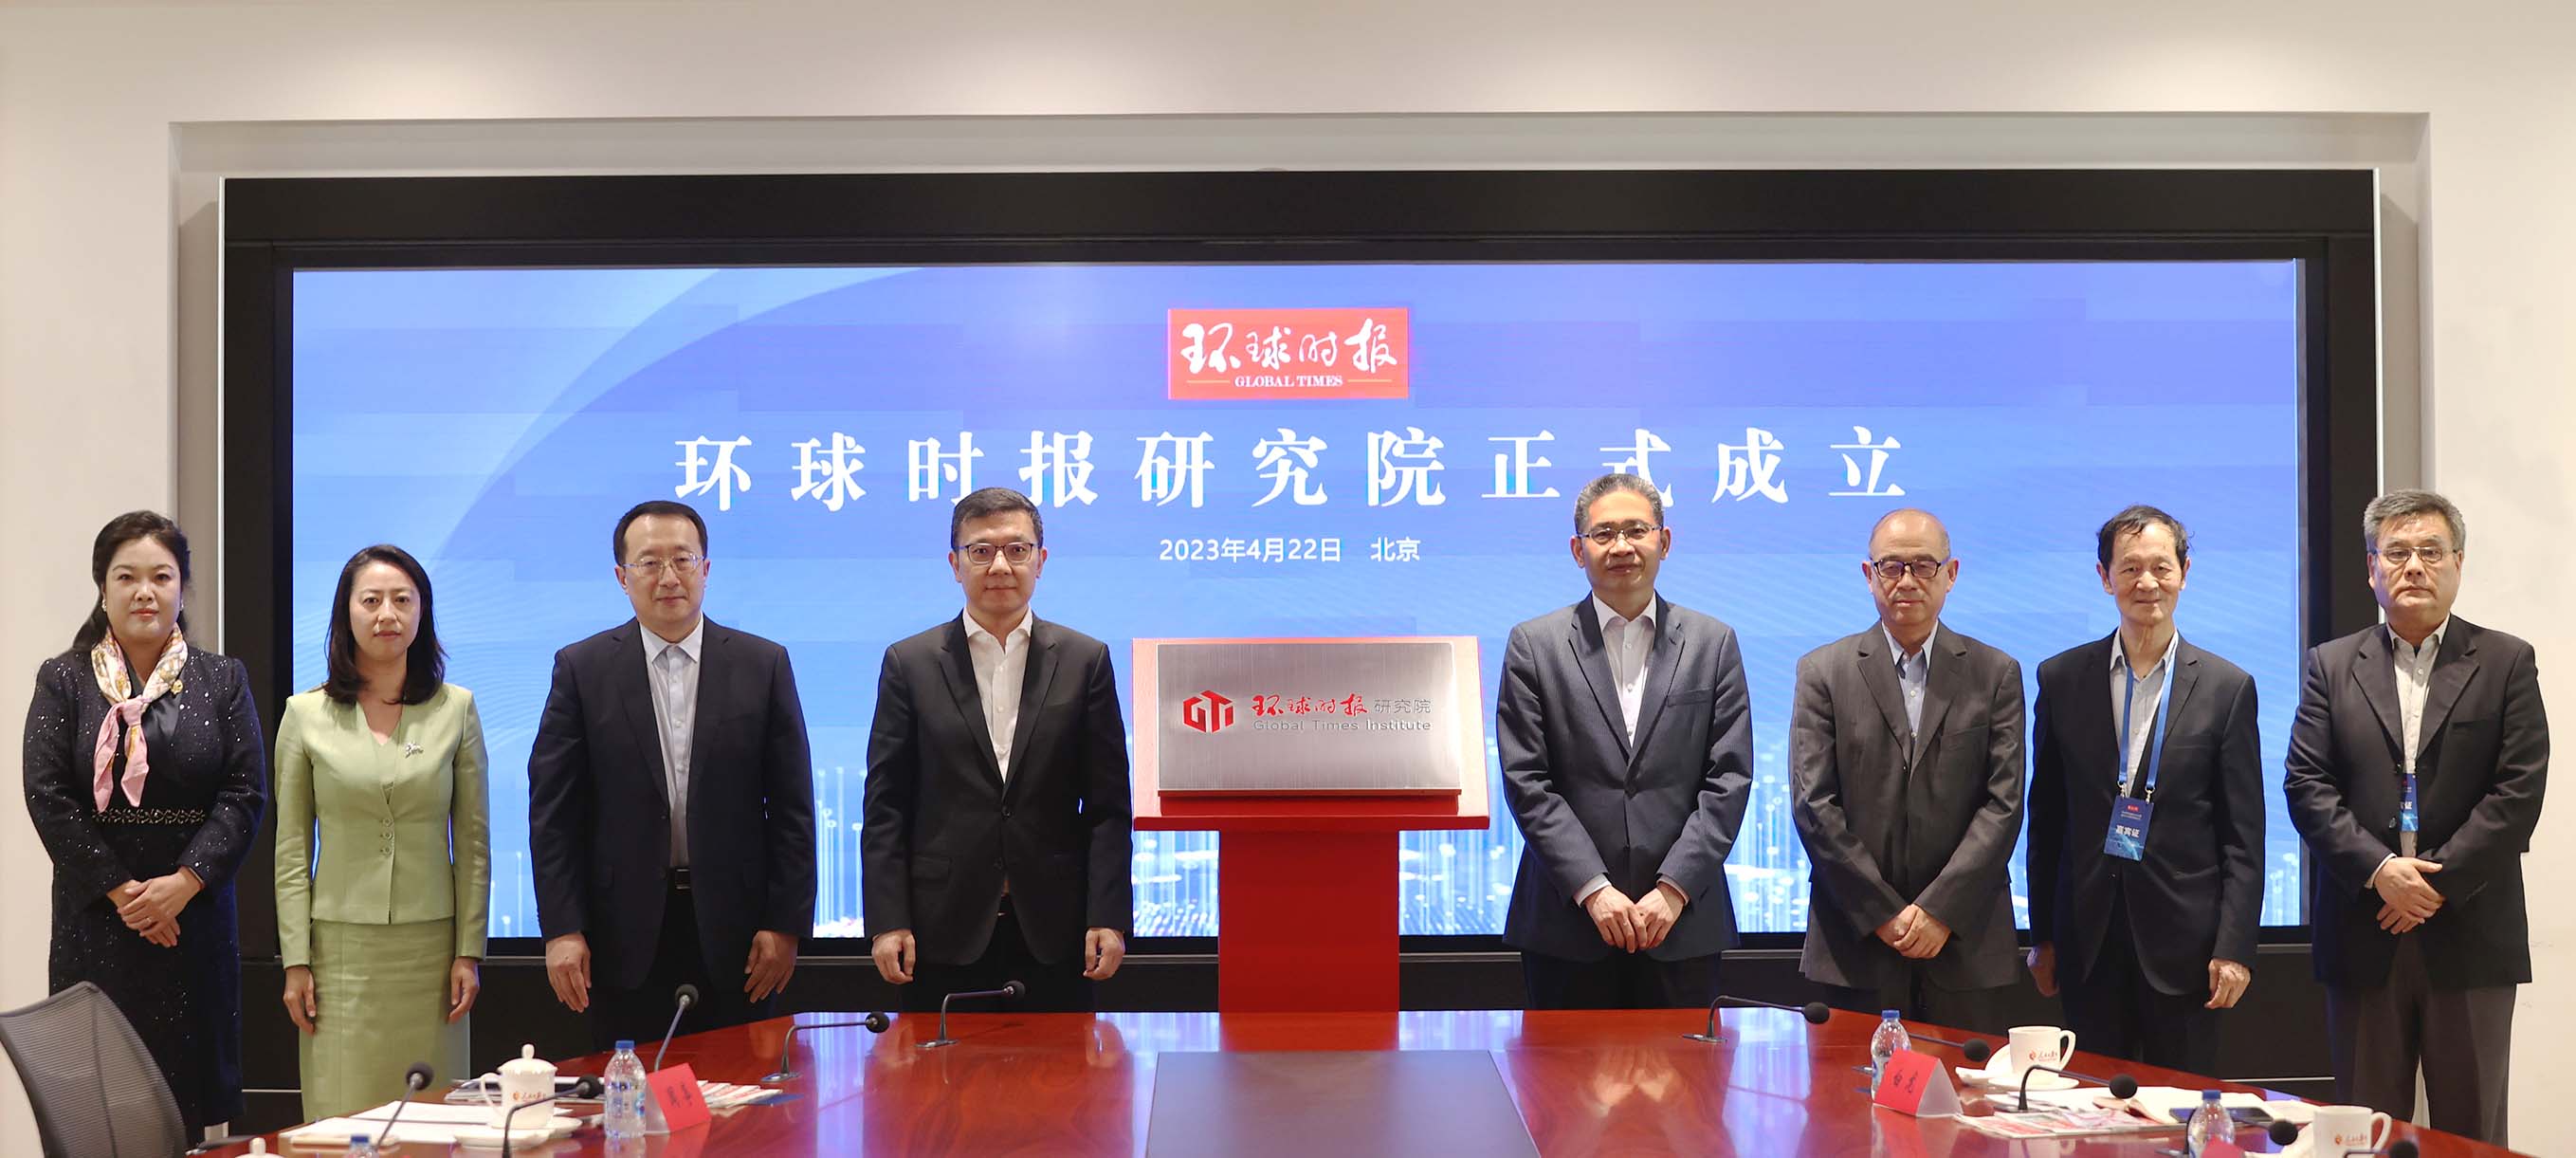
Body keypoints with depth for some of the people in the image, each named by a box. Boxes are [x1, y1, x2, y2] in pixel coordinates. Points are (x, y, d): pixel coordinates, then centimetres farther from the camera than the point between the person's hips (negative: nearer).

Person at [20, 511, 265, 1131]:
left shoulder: (222, 679, 7)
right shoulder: (63, 680, 6)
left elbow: (246, 794, 1)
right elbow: (47, 795, -2)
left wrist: (184, 882, -12)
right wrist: (120, 890, -9)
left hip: (194, 914, 1)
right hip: (94, 917, -1)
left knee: (188, 1101, 0)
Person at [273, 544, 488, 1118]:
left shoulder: (456, 709, 4)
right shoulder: (306, 715, 3)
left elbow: (473, 843, 5)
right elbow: (291, 851, 4)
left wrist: (469, 952, 0)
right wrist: (295, 962, -1)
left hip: (430, 945, 1)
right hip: (341, 946, 0)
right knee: (343, 1119, -1)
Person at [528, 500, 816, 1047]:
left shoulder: (763, 664, 3)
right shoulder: (582, 668, 2)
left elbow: (792, 807, 2)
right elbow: (553, 810, 0)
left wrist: (786, 924, -3)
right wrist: (562, 929, -6)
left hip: (732, 927, 0)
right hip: (626, 934, 0)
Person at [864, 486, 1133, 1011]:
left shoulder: (1085, 659, 6)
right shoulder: (910, 663, 5)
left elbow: (1108, 805, 4)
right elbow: (885, 806, 3)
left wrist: (1108, 918, -4)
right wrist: (887, 922, -5)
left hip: (1052, 930, 1)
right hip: (945, 929, 0)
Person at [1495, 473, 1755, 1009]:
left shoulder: (1713, 643, 7)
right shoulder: (1534, 645, 3)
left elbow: (1729, 778, 2)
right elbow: (1526, 782, -3)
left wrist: (1674, 889, -8)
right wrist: (1592, 889, -10)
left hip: (1682, 923, 1)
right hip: (1567, 922, -1)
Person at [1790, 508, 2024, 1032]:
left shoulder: (1996, 673, 7)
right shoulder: (1823, 672, 4)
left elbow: (2004, 803, -1)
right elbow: (1813, 805, -3)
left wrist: (1941, 909, -10)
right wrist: (1884, 914, -9)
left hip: (1966, 943, 1)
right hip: (1857, 942, -1)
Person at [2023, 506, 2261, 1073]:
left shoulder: (2226, 687, 2)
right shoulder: (2061, 679, 6)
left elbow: (2243, 835, 0)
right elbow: (2046, 818, 9)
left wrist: (2234, 947, -7)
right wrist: (2042, 936, 7)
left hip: (2184, 941, -1)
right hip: (2088, 938, 1)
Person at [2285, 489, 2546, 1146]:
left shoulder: (2506, 663, 5)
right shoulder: (2331, 666, 9)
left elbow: (2519, 791, -5)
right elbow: (2306, 786, -1)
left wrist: (2436, 878, -13)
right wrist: (2379, 870, -14)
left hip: (2469, 937, -1)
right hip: (2364, 938, 1)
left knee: (2473, 1133, 6)